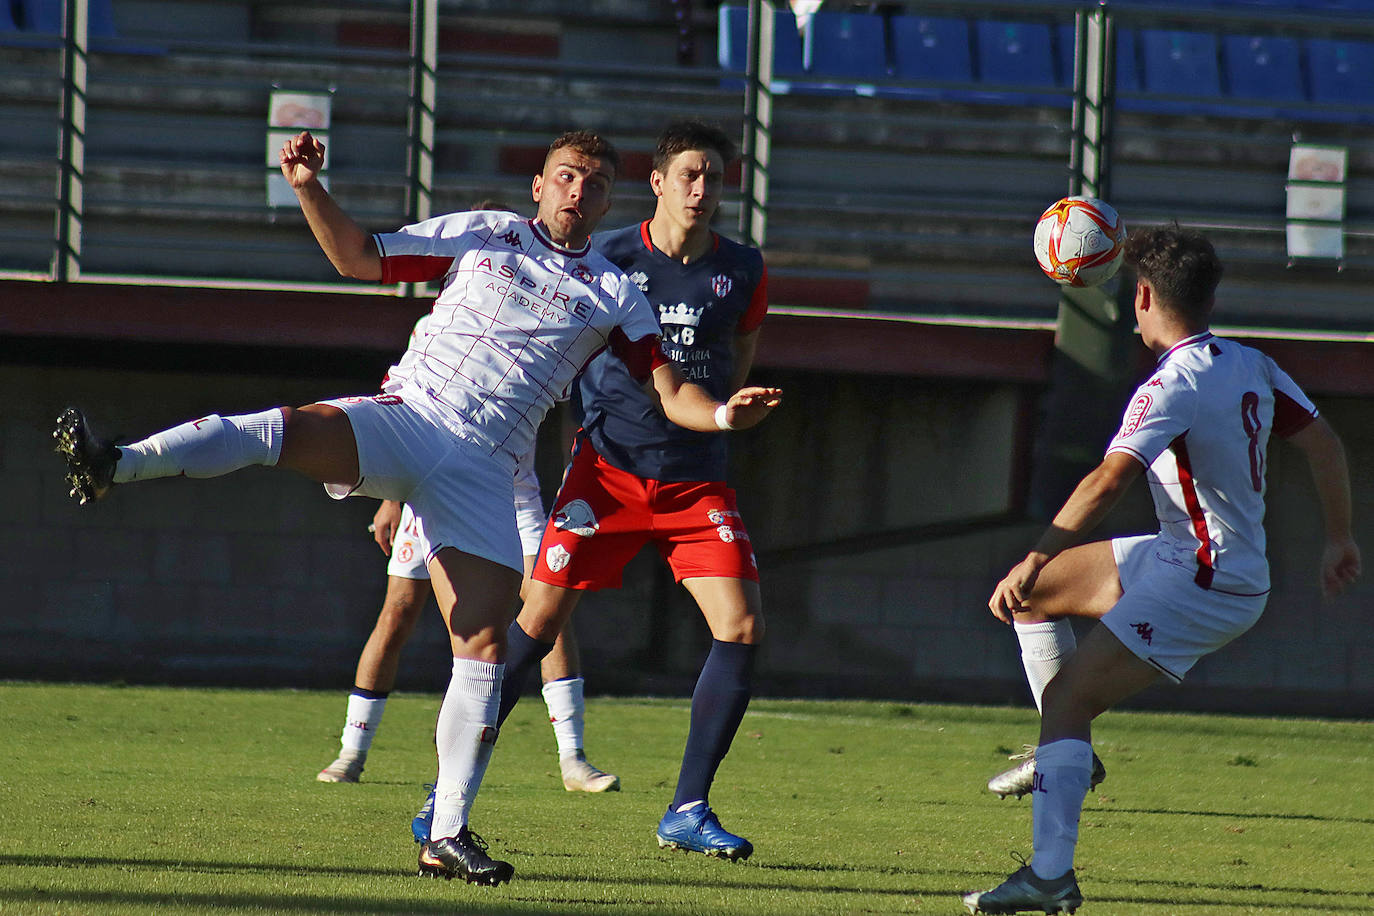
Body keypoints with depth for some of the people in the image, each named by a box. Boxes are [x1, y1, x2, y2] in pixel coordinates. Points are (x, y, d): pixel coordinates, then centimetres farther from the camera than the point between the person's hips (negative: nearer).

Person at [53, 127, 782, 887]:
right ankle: (113, 466, -45)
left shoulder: (613, 295, 15)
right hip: (404, 417, -1)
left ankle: (448, 834, -4)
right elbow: (358, 257, 16)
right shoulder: (484, 234, 14)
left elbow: (672, 392, 9)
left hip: (481, 470, 1)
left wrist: (722, 415, -12)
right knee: (277, 431, -32)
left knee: (484, 645, -10)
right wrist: (309, 189, 2)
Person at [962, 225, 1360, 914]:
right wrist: (1339, 540, 19)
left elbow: (1110, 478, -31)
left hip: (1205, 582, -9)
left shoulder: (1176, 386, -21)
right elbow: (1321, 441, 11)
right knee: (1034, 591, 16)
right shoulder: (1252, 366, 5)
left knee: (1067, 694, -14)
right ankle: (1063, 752, 17)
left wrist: (1033, 563, -33)